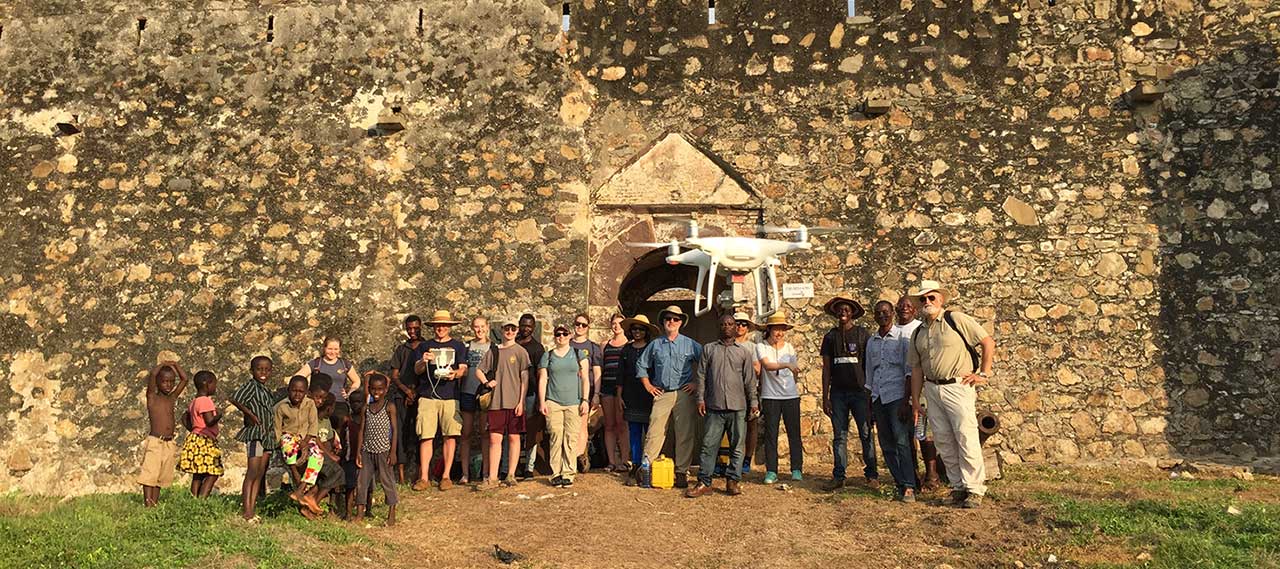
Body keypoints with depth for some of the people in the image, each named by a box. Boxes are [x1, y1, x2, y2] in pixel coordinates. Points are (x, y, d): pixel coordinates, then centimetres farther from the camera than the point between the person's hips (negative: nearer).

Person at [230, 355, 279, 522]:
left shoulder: (266, 390, 17)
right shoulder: (251, 385, -8)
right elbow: (235, 399, -23)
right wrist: (250, 414, -17)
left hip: (268, 435, 8)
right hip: (255, 433, -8)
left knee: (260, 474, 9)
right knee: (252, 472, -9)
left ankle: (251, 508, 14)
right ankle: (246, 509, -6)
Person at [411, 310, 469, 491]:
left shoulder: (458, 346, 13)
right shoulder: (424, 346, 16)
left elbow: (464, 370, 5)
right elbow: (417, 370, 8)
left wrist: (455, 373, -17)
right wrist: (424, 362, -13)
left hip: (450, 396, 0)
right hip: (427, 396, 1)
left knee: (450, 436, -4)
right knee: (426, 437, -3)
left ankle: (446, 476, 4)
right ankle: (424, 477, 0)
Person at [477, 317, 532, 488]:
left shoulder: (521, 351, 2)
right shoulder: (493, 351, 11)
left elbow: (524, 379, -1)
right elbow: (479, 370, 18)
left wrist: (521, 401, -7)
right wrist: (486, 382, -2)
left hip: (514, 402, -2)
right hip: (496, 402, 2)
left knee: (514, 437, 4)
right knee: (495, 438, -1)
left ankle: (511, 475, 11)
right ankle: (492, 478, 1)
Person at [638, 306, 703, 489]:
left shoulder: (690, 344, 7)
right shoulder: (655, 344, 11)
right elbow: (641, 365, 20)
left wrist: (697, 383, 2)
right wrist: (648, 386, 13)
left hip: (685, 395, -1)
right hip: (662, 394, 1)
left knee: (685, 435, 0)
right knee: (654, 433, -4)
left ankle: (681, 472, 9)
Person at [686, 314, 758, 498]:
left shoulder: (744, 352, 10)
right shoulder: (709, 349, 10)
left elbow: (750, 379, 9)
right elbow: (701, 375, 8)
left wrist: (753, 402, 3)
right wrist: (700, 399, 0)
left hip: (738, 407, 0)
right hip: (715, 407, 0)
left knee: (737, 446, 4)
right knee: (709, 445, -2)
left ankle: (733, 481, 14)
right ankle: (704, 483, 3)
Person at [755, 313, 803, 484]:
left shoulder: (789, 347, 9)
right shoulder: (761, 347, -2)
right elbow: (767, 365, -20)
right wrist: (786, 365, -33)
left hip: (791, 395, 3)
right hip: (770, 396, -2)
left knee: (794, 433, 3)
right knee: (771, 434, 0)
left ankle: (797, 470, 10)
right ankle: (771, 471, 5)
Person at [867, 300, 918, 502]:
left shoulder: (902, 337, 0)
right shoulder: (871, 342, 15)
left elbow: (909, 371, -5)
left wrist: (906, 401, -13)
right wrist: (869, 403, 15)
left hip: (896, 396, -5)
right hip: (878, 398, 5)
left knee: (901, 442, -14)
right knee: (886, 445, 4)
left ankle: (909, 487, -14)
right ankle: (899, 483, 11)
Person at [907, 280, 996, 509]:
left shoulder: (956, 320, -4)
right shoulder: (918, 333, 14)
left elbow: (989, 342, -3)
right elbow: (916, 368, 15)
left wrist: (983, 373, -5)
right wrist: (915, 400, 11)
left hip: (958, 387, -6)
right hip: (932, 389, 6)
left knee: (967, 439, -7)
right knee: (943, 441, 7)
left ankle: (974, 489, 1)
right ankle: (958, 486, 17)